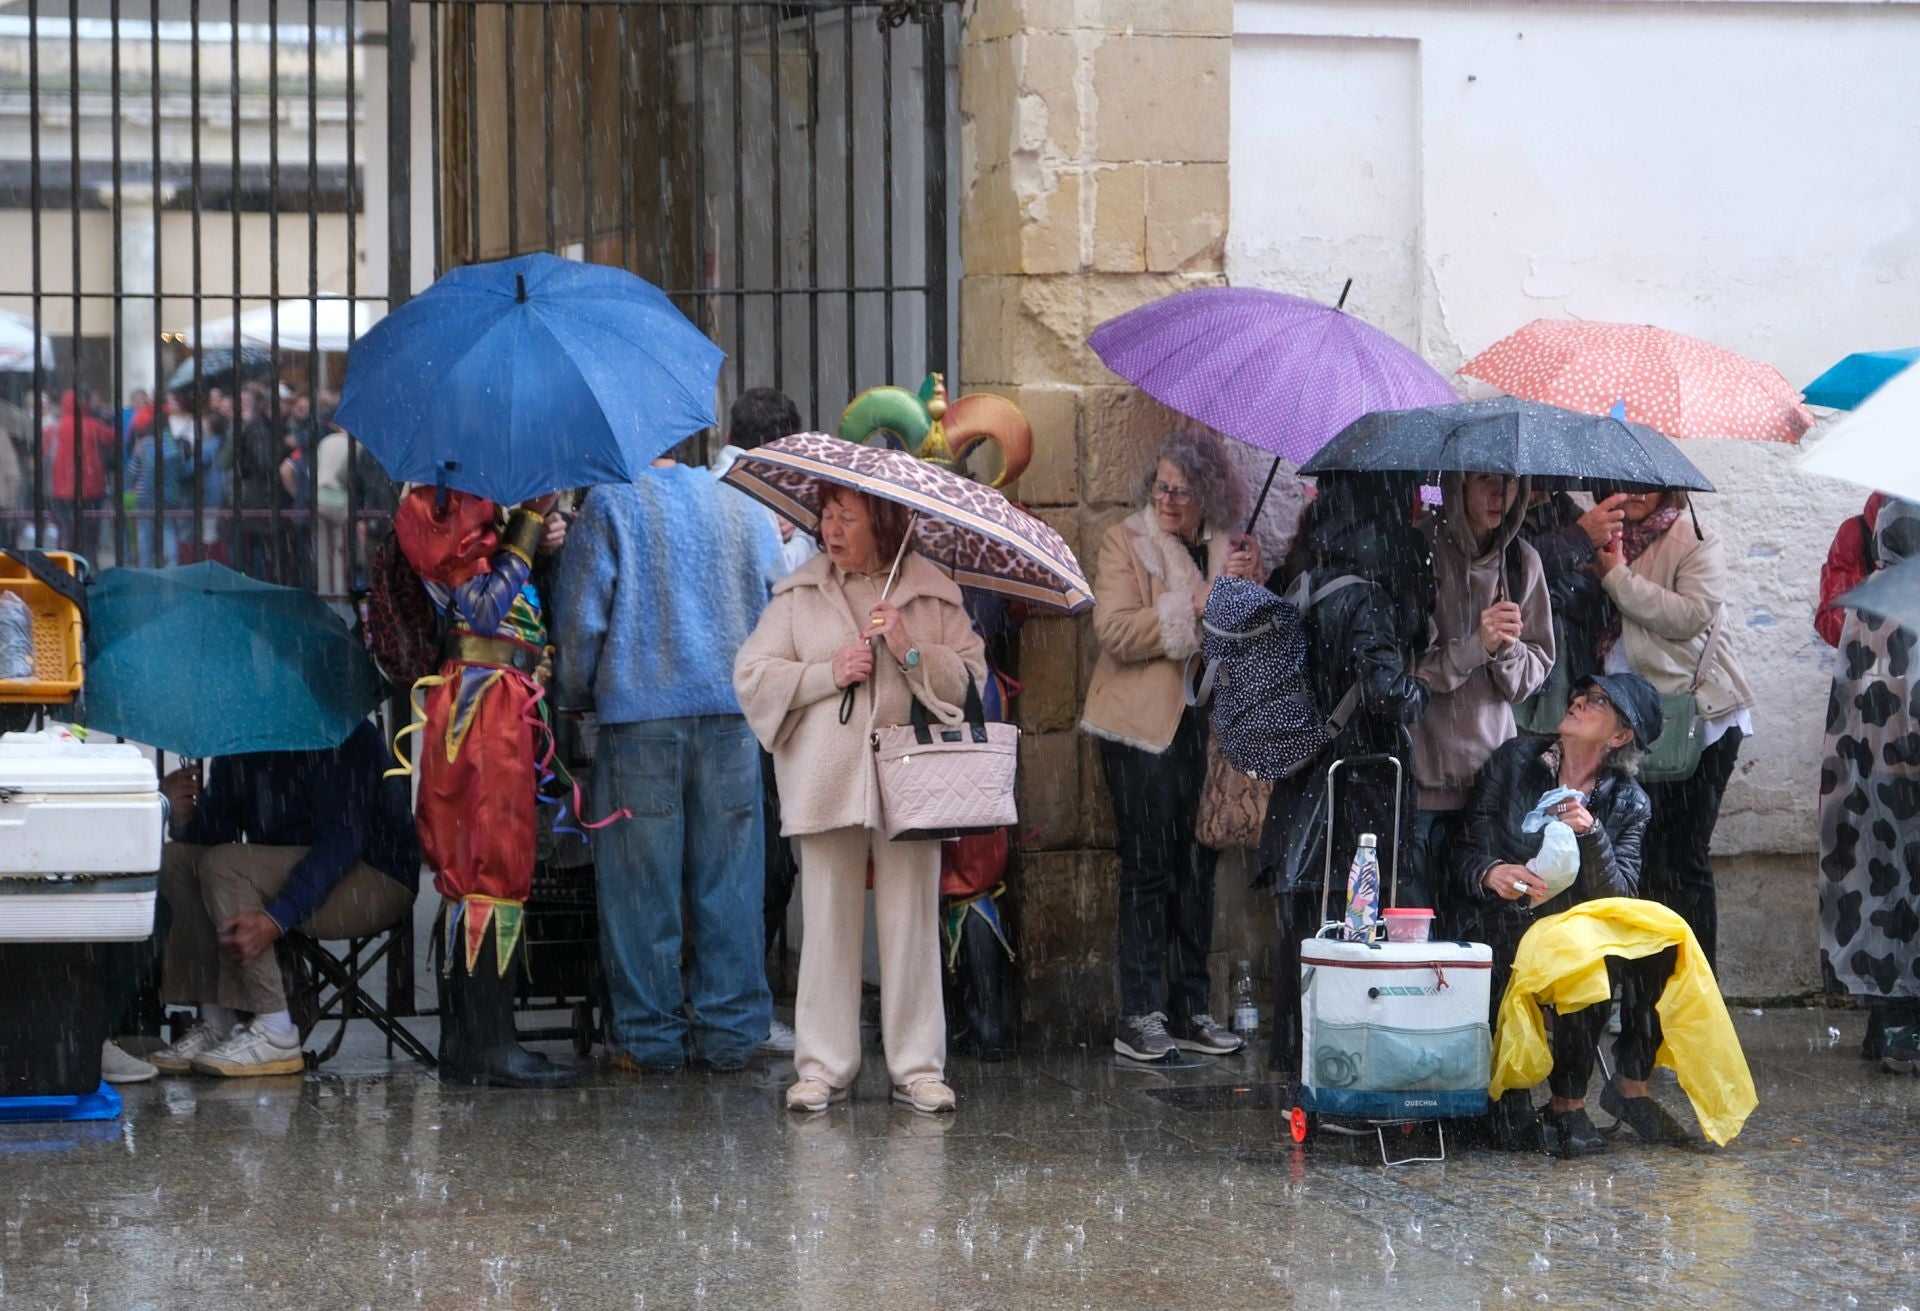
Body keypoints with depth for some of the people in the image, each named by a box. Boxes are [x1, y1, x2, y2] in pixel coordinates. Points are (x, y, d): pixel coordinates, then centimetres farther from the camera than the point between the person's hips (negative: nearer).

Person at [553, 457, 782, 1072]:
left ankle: (651, 1034, 5)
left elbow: (581, 619, -4)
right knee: (729, 877, 7)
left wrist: (574, 693, 11)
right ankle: (729, 1030, 10)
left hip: (641, 708, -3)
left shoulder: (609, 506, -2)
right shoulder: (744, 510, 10)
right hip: (732, 715, 3)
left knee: (641, 882, 3)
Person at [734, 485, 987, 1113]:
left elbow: (969, 677, 4)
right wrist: (829, 674, -8)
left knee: (911, 923, 0)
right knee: (828, 923, 0)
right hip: (827, 779, 0)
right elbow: (752, 676, 5)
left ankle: (918, 1067, 6)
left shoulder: (934, 593, 8)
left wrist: (912, 653, -12)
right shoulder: (798, 593, 10)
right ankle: (822, 1068, 6)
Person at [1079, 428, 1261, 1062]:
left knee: (1198, 868, 8)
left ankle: (1190, 1008, 15)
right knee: (1148, 867, -5)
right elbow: (1114, 630, -15)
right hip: (1145, 725, -4)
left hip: (1209, 724, 4)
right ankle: (1139, 1015, -1)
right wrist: (1197, 604, -18)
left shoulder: (1232, 546, 11)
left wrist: (1250, 589, -8)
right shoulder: (1126, 543, -1)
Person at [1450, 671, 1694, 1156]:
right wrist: (1491, 873, -24)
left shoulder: (1628, 802, 7)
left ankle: (1631, 1086, -12)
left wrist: (1592, 834, -22)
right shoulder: (1516, 761, 3)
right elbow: (1466, 852, -1)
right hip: (1505, 929, -3)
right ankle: (1566, 1105, -18)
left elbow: (1619, 894, -6)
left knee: (1656, 949, -24)